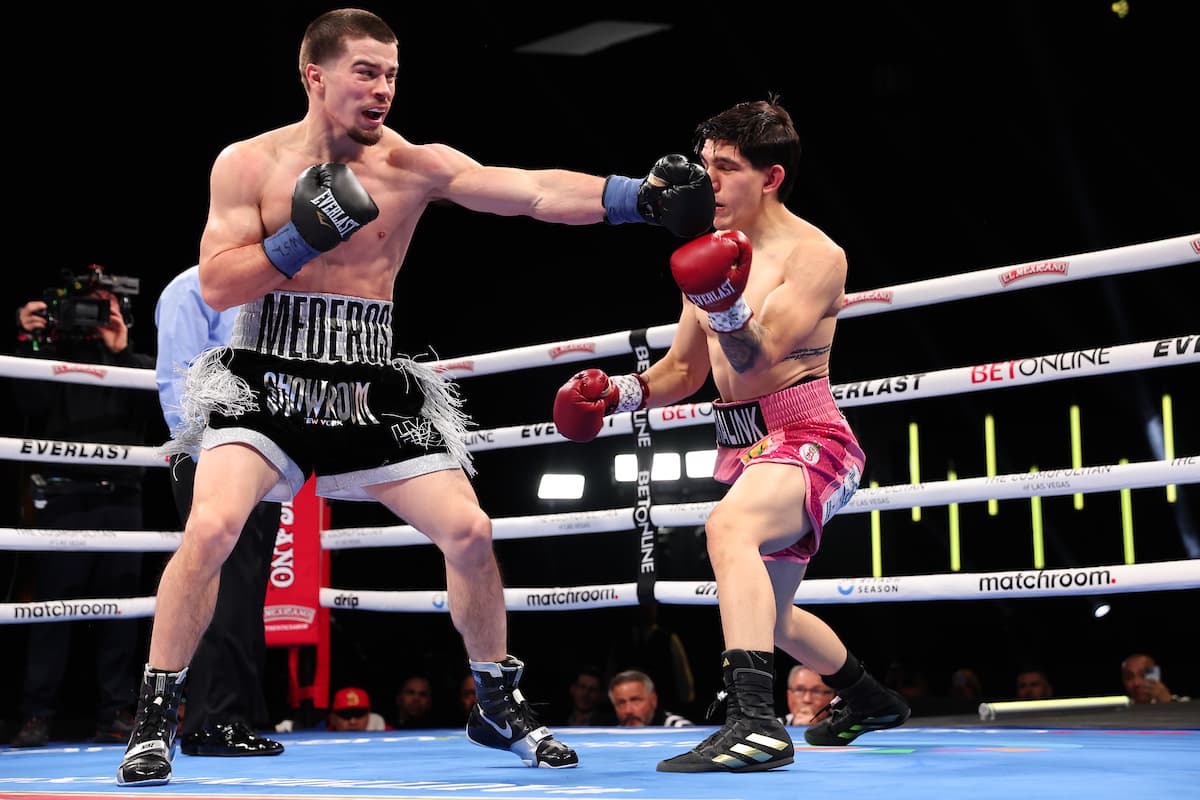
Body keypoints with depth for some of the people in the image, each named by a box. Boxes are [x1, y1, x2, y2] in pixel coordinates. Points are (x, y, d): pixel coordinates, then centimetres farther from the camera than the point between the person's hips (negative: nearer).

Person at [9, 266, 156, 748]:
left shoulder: (136, 363, 16)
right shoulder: (55, 353, 9)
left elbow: (158, 405, -4)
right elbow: (29, 404, -6)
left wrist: (121, 352, -10)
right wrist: (30, 342, -13)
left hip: (121, 501, 2)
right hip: (66, 498, -2)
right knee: (54, 604, -4)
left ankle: (116, 715, 6)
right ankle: (36, 716, -2)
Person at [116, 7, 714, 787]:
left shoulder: (414, 167, -3)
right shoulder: (248, 164, -3)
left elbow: (532, 191, -16)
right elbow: (216, 286, -8)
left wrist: (639, 196, -29)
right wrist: (303, 238, -21)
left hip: (373, 389, 2)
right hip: (266, 380, -2)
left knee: (468, 530, -4)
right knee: (211, 527, -22)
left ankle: (500, 706, 18)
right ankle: (155, 721, -6)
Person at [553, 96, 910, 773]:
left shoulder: (814, 255, -11)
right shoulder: (716, 252, 12)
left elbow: (758, 359, -23)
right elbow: (683, 371, 20)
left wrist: (726, 309, -43)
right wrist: (618, 393, 3)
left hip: (807, 437, -9)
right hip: (745, 447, 9)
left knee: (728, 527, -38)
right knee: (768, 614, 22)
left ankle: (755, 722, -47)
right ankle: (868, 699, 48)